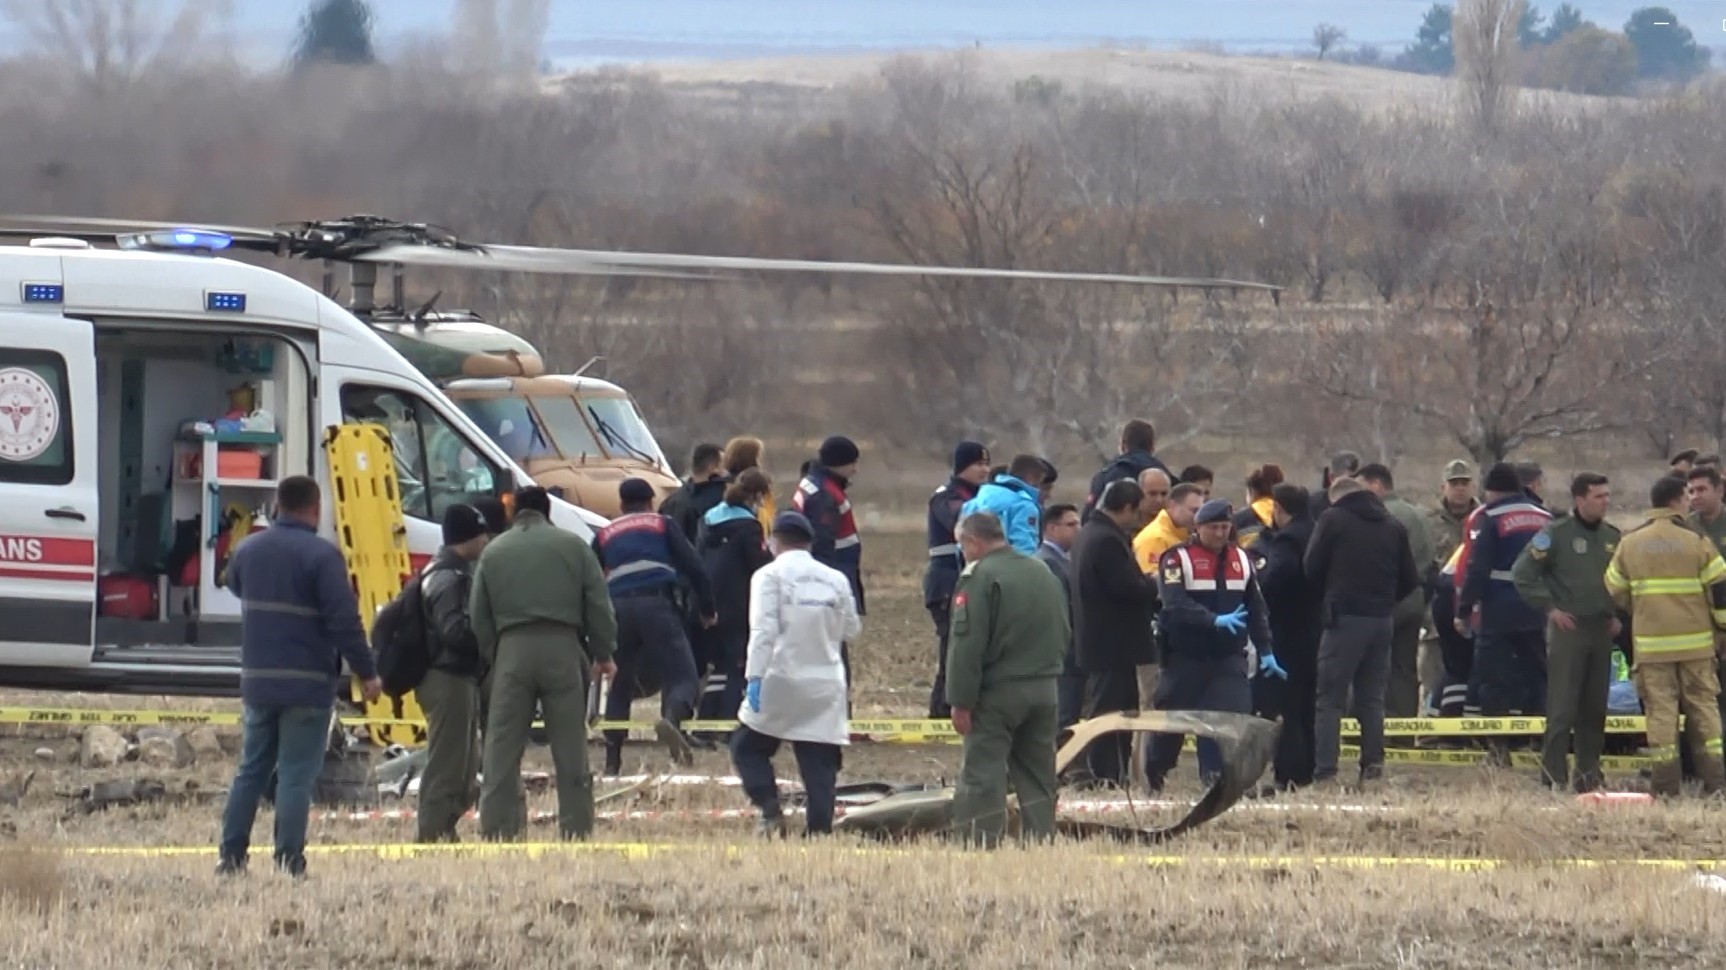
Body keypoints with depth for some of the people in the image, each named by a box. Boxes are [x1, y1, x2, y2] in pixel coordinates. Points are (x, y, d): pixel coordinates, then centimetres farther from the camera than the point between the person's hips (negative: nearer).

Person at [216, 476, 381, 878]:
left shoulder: (248, 550, 7)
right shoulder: (322, 556, -13)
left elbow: (234, 586, 27)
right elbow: (344, 620, -16)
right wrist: (367, 673, -9)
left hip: (256, 681, 6)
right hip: (307, 685, -5)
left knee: (251, 770, 14)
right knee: (297, 775, -3)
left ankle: (231, 855, 13)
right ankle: (288, 860, -5)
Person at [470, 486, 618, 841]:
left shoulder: (493, 552, 10)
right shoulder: (573, 546, 7)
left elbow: (478, 614, 10)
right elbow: (598, 604, 5)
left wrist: (491, 659, 18)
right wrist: (603, 653, 12)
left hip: (512, 650, 0)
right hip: (563, 648, 0)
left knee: (502, 748, 2)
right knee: (570, 748, 5)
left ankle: (496, 831, -3)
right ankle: (576, 831, 5)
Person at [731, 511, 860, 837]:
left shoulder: (769, 576, -5)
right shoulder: (836, 580, 7)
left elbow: (763, 631, -14)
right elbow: (851, 630, 16)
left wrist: (754, 678, -16)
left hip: (782, 680, -3)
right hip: (826, 685, 3)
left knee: (747, 747, 12)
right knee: (820, 762, 4)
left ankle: (770, 810, -4)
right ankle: (819, 827, -4)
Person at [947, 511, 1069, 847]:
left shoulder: (978, 577, -11)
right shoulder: (1044, 574, 13)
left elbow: (968, 643, -16)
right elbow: (1064, 634, 20)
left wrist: (961, 702, -15)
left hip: (997, 693, -7)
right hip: (1044, 690, 7)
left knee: (981, 776, -5)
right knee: (1038, 777, 12)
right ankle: (1040, 841, 11)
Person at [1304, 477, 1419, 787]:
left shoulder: (1333, 520, 0)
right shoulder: (1393, 527, 12)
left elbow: (1312, 568, -3)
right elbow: (1410, 580, 10)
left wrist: (1325, 603, 13)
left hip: (1344, 618, -4)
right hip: (1383, 619, 4)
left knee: (1330, 700, -3)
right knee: (1372, 698, 12)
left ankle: (1325, 772, -9)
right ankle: (1373, 765, 5)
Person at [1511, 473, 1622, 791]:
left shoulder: (1612, 537, 12)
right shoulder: (1557, 534, -6)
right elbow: (1523, 573, -6)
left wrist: (1617, 614, 14)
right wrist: (1549, 608, -8)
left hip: (1602, 630, 6)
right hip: (1567, 627, -6)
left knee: (1595, 708, 8)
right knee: (1562, 706, -8)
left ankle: (1589, 773, 14)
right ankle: (1554, 775, -7)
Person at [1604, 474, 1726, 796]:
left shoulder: (1629, 544, 3)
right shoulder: (1697, 543, -5)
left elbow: (1615, 592, 10)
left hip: (1650, 645, 1)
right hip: (1695, 644, -1)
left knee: (1660, 710, 3)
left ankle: (1666, 785, -1)